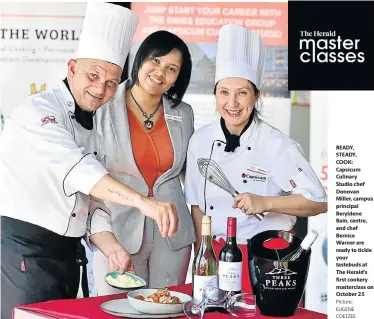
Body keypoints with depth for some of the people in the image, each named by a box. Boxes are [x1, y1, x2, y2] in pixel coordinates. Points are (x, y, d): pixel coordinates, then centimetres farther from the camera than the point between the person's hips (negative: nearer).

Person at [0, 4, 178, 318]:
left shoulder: (93, 133, 14)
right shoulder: (39, 110, -13)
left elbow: (92, 202, 14)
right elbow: (76, 168, -29)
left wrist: (112, 248, -5)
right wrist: (143, 202, -39)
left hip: (68, 255, 8)